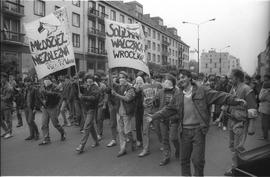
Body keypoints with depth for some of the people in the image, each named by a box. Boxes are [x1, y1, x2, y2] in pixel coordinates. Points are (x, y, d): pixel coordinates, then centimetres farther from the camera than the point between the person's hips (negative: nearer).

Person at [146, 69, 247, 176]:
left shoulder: (202, 91, -2)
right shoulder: (177, 97, 9)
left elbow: (219, 96, -6)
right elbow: (167, 110, 12)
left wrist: (235, 100, -17)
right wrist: (154, 117, 8)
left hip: (198, 130, -4)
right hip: (184, 131, 4)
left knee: (198, 160, 2)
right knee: (184, 159, 13)